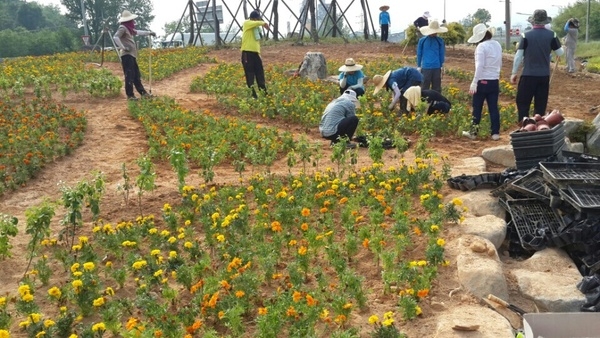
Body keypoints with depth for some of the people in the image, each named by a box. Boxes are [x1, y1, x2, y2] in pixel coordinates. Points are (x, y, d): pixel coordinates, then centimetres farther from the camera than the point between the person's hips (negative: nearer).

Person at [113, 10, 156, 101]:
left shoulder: (128, 28, 16)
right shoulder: (122, 28, -10)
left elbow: (137, 32, 34)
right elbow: (115, 37, -23)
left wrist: (149, 33, 39)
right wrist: (123, 47, -24)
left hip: (132, 55, 10)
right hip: (127, 55, -10)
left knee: (136, 76, 14)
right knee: (129, 76, -7)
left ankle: (143, 92, 20)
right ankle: (130, 95, -3)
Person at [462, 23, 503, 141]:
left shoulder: (481, 46, -13)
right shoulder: (497, 45, 10)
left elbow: (480, 66, -20)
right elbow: (500, 65, 17)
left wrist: (474, 82, -19)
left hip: (483, 81, -6)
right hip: (495, 81, 6)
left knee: (477, 108, 4)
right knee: (493, 108, 8)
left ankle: (473, 132, 11)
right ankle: (495, 133, 7)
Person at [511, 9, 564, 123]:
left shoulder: (526, 35, -7)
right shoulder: (551, 35, -1)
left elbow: (518, 56, -6)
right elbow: (560, 53, 8)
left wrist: (514, 73, 2)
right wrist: (561, 47, 31)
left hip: (528, 75, -3)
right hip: (544, 75, 3)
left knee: (522, 101, 6)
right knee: (541, 104, 11)